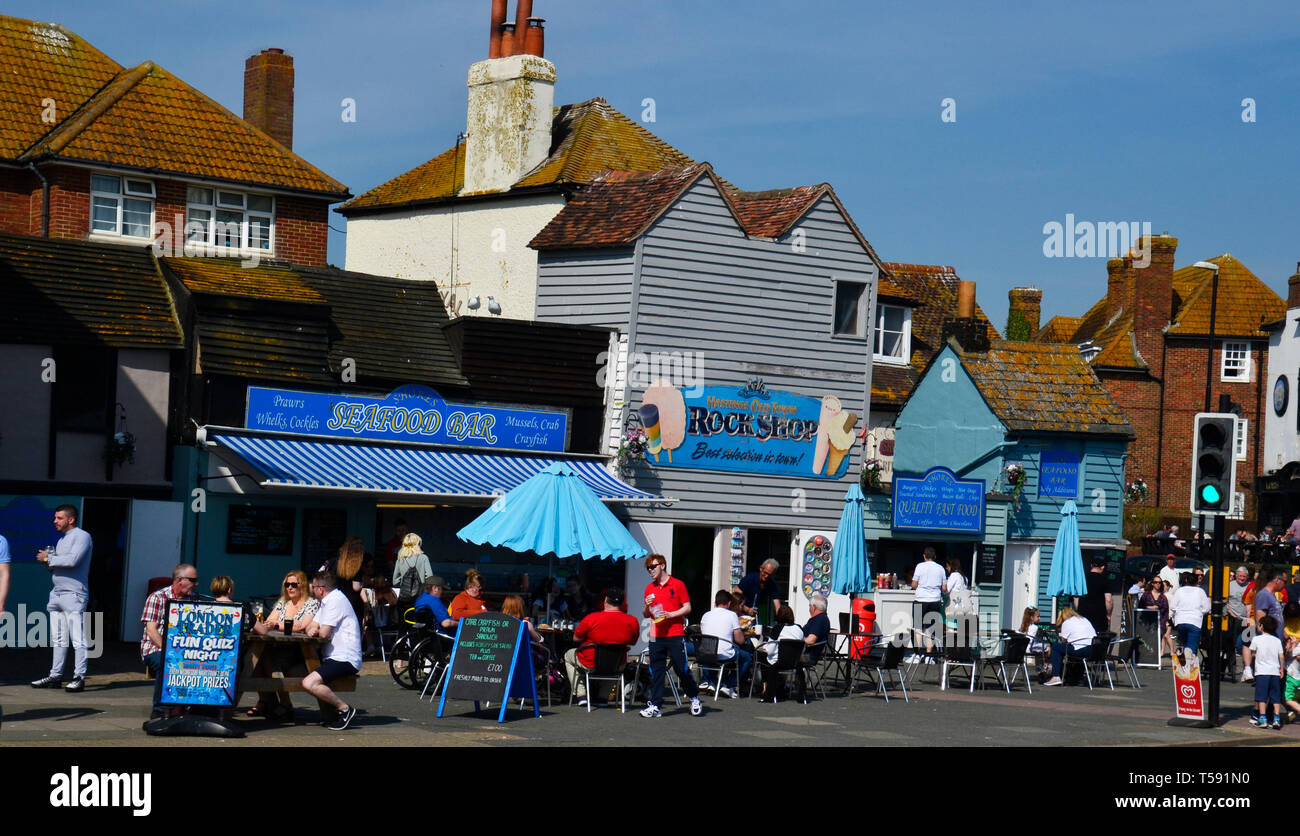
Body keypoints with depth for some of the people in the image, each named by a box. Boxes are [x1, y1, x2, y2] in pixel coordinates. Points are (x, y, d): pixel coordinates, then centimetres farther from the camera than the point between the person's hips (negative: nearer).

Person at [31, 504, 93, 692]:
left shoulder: (82, 537, -5)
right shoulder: (62, 540, 22)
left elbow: (73, 560, -21)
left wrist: (49, 558, -9)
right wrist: (48, 562, 3)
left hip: (74, 594, -9)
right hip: (57, 593, 9)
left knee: (77, 638, -9)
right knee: (58, 639, 9)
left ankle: (79, 678, -10)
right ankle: (55, 676, 12)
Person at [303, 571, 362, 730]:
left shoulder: (336, 600, -14)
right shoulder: (326, 601, 20)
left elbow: (324, 633, -19)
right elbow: (311, 627, 19)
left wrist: (316, 631, 5)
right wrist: (312, 630, -6)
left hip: (345, 659, -11)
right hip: (332, 657, 11)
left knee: (309, 683, -26)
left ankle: (345, 710, -14)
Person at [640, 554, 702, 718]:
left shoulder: (678, 585, 0)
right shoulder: (649, 588, 13)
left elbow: (687, 608, -1)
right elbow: (646, 615, 18)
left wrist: (670, 615, -14)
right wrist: (647, 606, -4)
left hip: (675, 635, -4)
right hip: (656, 636, 4)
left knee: (682, 669, -2)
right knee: (656, 671, 1)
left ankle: (695, 698, 17)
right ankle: (655, 705, 2)